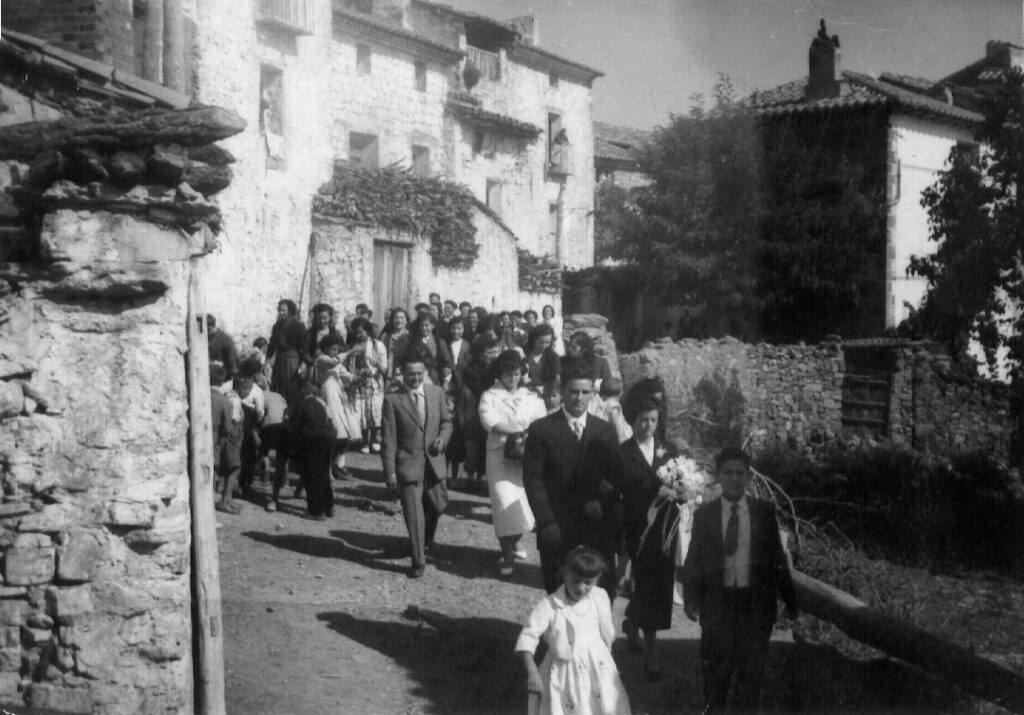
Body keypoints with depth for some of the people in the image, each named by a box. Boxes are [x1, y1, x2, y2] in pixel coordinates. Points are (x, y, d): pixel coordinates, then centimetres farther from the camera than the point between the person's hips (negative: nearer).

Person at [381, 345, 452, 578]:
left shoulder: (435, 393, 3)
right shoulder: (392, 399, -9)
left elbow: (446, 421, 15)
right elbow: (389, 439, -8)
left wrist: (443, 437, -7)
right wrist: (390, 472, -11)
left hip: (434, 461, 4)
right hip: (408, 463, -4)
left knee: (437, 506, 15)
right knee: (414, 513, -5)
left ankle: (426, 541, 45)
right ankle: (418, 561, 5)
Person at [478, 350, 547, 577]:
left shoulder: (531, 397, 14)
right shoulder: (489, 397, 4)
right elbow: (490, 420, -14)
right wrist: (520, 430, -18)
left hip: (527, 456, 3)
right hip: (500, 455, -3)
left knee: (524, 503, 6)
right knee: (505, 504, -11)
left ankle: (513, 544, 29)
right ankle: (507, 556, -4)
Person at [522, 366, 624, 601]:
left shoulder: (605, 431, 8)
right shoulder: (541, 430, -2)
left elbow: (616, 476, 9)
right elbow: (533, 480, -4)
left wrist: (603, 502, -10)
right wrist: (546, 523, -11)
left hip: (598, 531, 2)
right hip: (556, 531, -2)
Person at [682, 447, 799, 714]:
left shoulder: (764, 511, 2)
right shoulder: (704, 514, 2)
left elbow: (777, 556, 5)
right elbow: (693, 559, 3)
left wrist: (790, 600, 4)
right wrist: (691, 598, -9)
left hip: (756, 600, 0)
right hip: (718, 600, 0)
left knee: (752, 668, 3)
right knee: (717, 669, 5)